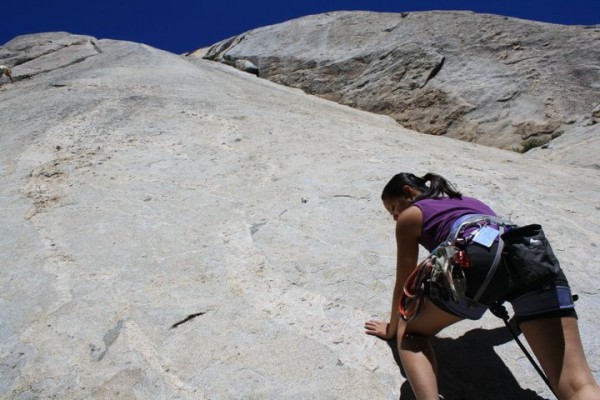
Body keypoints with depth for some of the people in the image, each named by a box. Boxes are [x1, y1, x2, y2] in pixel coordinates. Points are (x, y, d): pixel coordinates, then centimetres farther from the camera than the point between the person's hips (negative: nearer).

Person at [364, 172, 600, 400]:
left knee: (410, 332, 18)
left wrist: (392, 328, 43)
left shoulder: (410, 216, 24)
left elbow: (404, 285, 27)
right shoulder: (471, 201, 41)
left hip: (479, 261, -5)